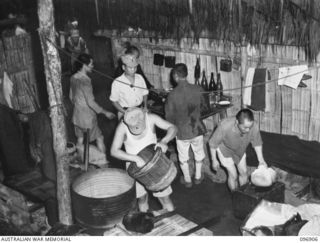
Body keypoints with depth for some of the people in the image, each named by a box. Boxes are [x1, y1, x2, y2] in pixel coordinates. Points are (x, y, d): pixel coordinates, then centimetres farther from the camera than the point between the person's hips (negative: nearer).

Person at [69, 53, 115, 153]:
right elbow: (91, 102, -24)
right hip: (87, 117, -8)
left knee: (80, 139, 19)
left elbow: (71, 97, 13)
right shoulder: (85, 81, -25)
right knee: (99, 138, 5)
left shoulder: (73, 78, 1)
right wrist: (105, 112, -16)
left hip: (77, 115, 8)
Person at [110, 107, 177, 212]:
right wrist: (136, 158, -37)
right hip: (134, 165, 0)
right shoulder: (122, 126, -25)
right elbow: (114, 151, -27)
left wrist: (164, 141, -38)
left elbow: (173, 128, -18)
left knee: (164, 197, 4)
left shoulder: (150, 118, -22)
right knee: (142, 197, 13)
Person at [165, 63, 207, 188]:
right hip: (197, 129, 2)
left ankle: (187, 180, 34)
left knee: (183, 157, 20)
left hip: (181, 131, -2)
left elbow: (169, 116, -12)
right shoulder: (198, 90, -15)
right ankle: (198, 176, 41)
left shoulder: (172, 94, -21)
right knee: (198, 154, 25)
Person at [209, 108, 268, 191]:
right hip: (226, 151, -4)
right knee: (233, 175, -3)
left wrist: (261, 160, -14)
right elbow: (213, 143, -24)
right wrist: (214, 160, -15)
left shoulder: (254, 127, -33)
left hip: (240, 151, 4)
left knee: (244, 172, 12)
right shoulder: (225, 126, -42)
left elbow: (257, 144, -10)